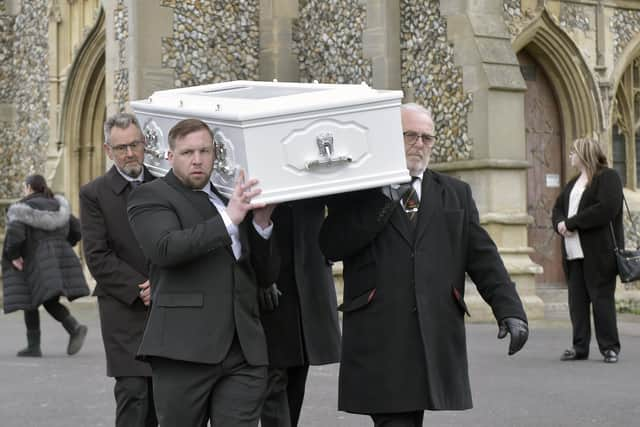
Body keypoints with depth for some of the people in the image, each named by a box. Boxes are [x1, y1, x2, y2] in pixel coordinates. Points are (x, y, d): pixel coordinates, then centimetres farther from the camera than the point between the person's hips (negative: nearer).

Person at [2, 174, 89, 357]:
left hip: (38, 262, -5)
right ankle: (75, 328, -14)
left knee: (31, 303, 7)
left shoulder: (22, 208, -4)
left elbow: (15, 233, -20)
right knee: (50, 302, 10)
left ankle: (33, 346, 7)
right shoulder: (58, 205, 15)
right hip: (62, 258, 6)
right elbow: (77, 230, 15)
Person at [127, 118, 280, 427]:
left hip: (244, 354, 4)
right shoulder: (151, 196, 4)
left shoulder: (231, 201, 20)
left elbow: (266, 276, 19)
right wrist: (228, 220, -19)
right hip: (184, 350, -4)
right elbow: (165, 248, -17)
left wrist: (261, 223, 3)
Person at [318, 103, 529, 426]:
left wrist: (509, 309, -3)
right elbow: (331, 247, -8)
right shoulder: (357, 192, 6)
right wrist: (384, 201, -11)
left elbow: (483, 257, 10)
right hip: (379, 339, -3)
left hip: (436, 337, 3)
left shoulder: (456, 193, 16)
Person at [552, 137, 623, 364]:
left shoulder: (608, 177, -6)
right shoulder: (573, 183, 20)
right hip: (574, 252, 8)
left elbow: (606, 209, -20)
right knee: (577, 300, 7)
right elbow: (558, 207, 20)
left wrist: (571, 223, -18)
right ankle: (580, 347, 12)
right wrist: (560, 224, -5)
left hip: (599, 252, -8)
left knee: (601, 298, -5)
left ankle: (610, 347, 2)